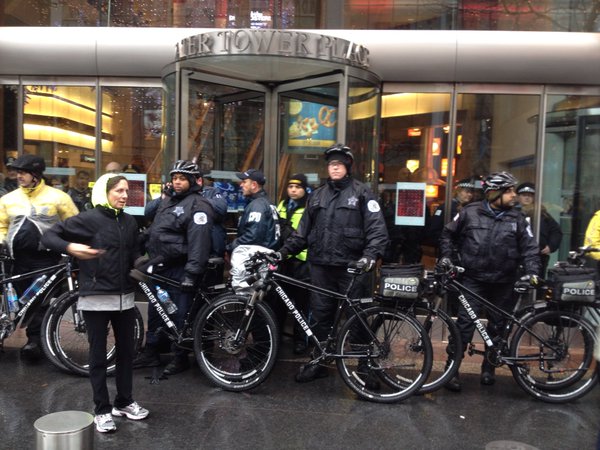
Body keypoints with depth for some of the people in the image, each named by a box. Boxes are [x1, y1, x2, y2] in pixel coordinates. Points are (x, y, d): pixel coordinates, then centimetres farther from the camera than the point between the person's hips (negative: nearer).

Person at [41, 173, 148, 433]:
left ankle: (124, 402, 30)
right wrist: (71, 248, -28)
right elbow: (48, 236, -11)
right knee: (98, 356, 6)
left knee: (126, 352, 14)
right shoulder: (88, 219, -9)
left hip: (125, 297, 5)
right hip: (96, 298, -5)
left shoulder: (129, 222, 7)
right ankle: (102, 410, 19)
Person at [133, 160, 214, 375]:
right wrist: (150, 258, 21)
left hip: (179, 270, -9)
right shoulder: (167, 200, 16)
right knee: (155, 311, 17)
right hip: (159, 267, 9)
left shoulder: (197, 204, -12)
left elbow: (198, 241, -21)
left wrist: (191, 272, -27)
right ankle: (151, 352, 30)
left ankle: (181, 357, 15)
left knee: (180, 314, 1)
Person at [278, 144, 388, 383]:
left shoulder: (361, 192, 1)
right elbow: (303, 229, 16)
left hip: (351, 267, -4)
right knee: (320, 315, 11)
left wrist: (370, 255, -21)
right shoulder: (317, 195, 15)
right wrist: (285, 250, 6)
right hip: (321, 266, 4)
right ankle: (318, 362, 24)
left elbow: (377, 228, -7)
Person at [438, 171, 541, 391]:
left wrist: (532, 272, -10)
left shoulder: (518, 218, 3)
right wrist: (446, 256, 1)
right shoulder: (470, 212, -2)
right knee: (465, 322, -8)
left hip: (503, 283, 3)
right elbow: (448, 234, 10)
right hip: (473, 279, -2)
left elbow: (530, 248, 3)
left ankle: (489, 367, 30)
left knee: (498, 326, 11)